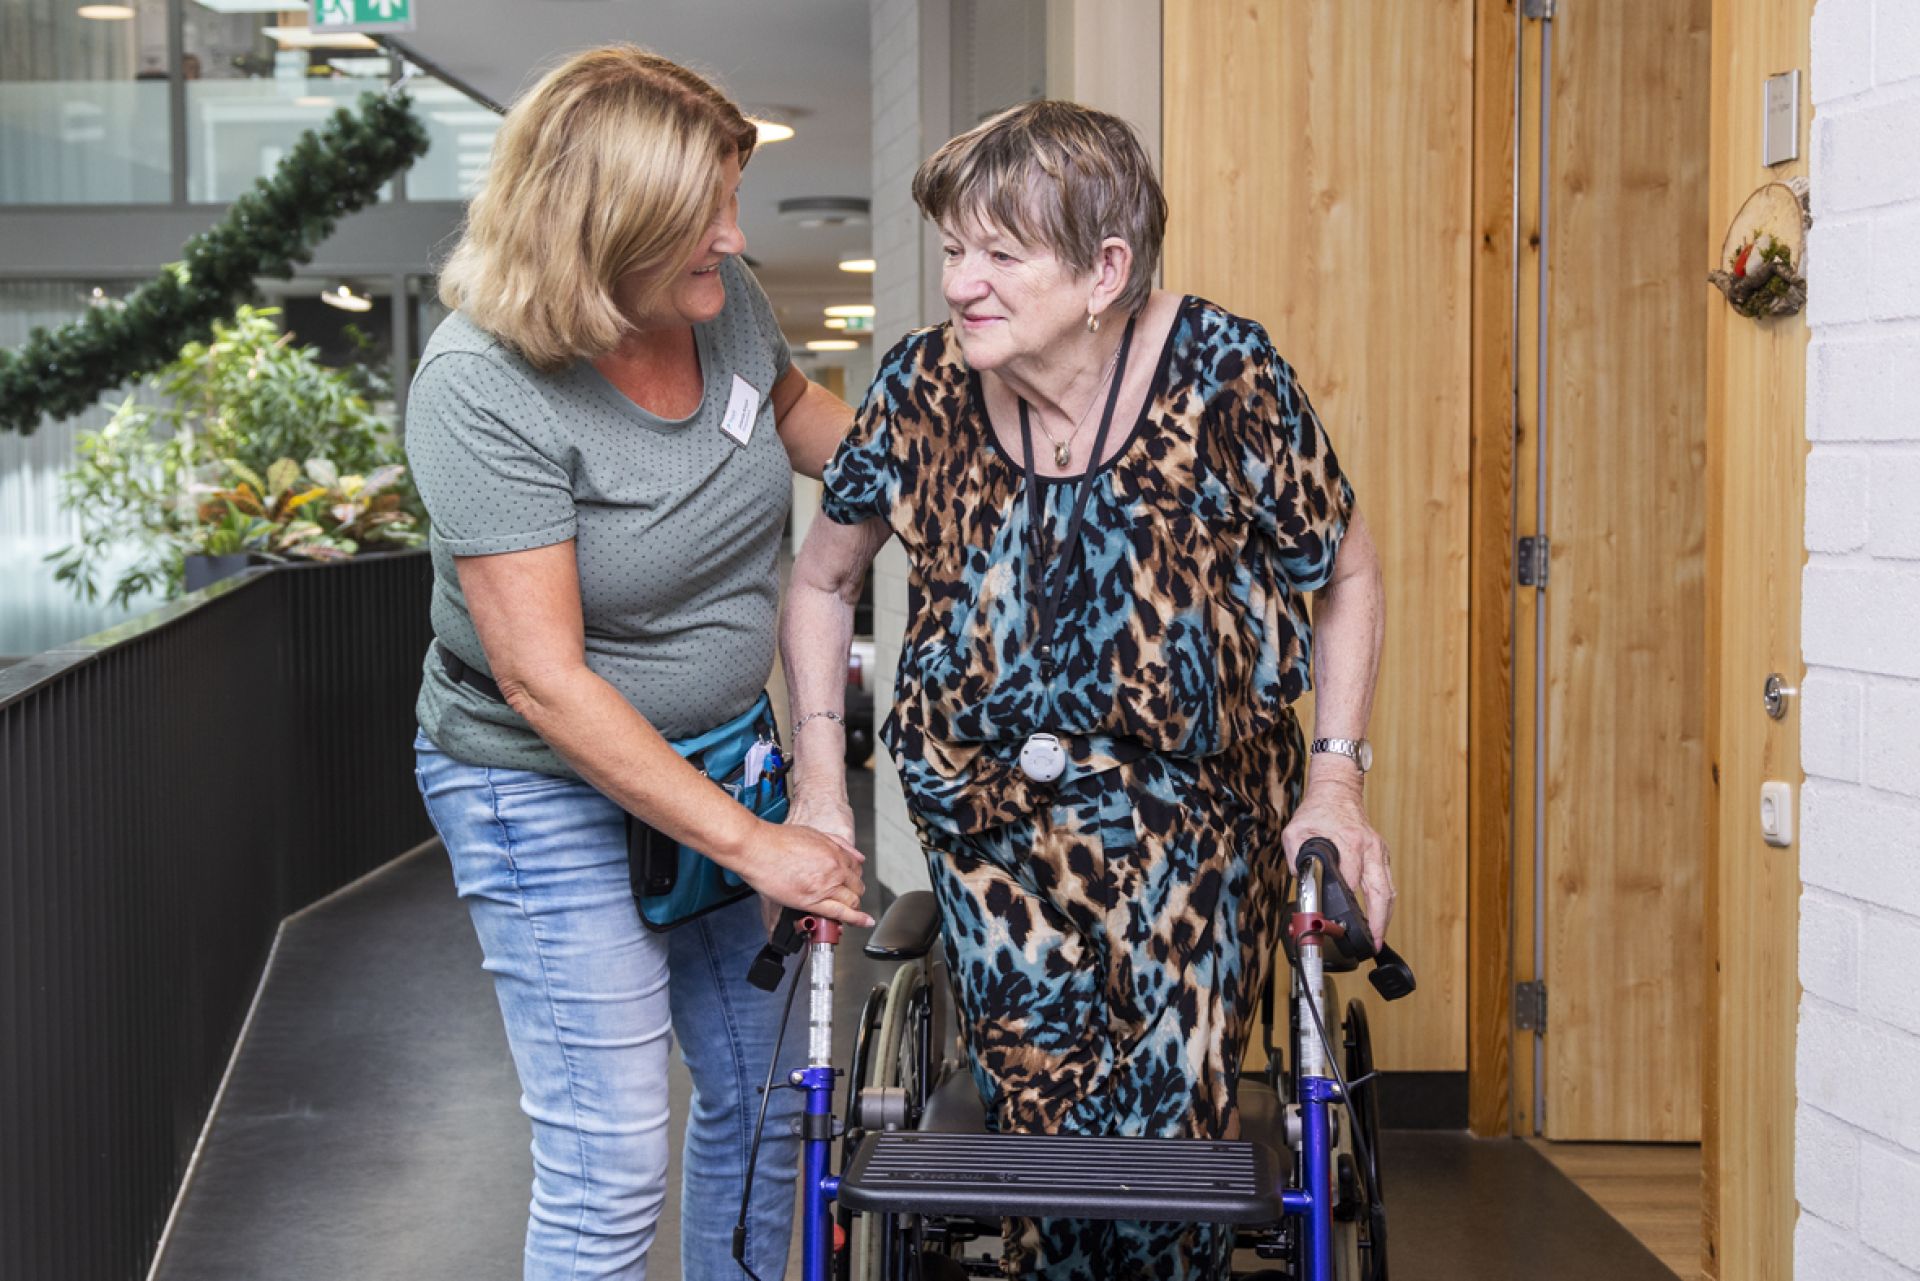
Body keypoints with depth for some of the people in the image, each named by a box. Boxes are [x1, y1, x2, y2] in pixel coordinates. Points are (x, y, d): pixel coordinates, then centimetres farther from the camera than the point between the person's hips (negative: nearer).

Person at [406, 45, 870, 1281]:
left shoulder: (724, 298, -8)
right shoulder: (483, 387, -26)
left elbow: (800, 414, 18)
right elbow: (544, 681, -27)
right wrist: (751, 842, -25)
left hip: (721, 750, 7)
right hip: (551, 786, -7)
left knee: (768, 1099, 17)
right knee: (611, 1170, -4)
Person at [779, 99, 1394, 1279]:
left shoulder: (1225, 378, -14)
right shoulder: (926, 386, -7)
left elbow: (1346, 574, 1)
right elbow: (823, 580, 9)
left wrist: (1337, 776, -5)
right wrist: (820, 784, 2)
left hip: (1192, 806, -2)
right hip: (992, 816, 2)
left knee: (1167, 1129, -7)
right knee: (1038, 1123, -1)